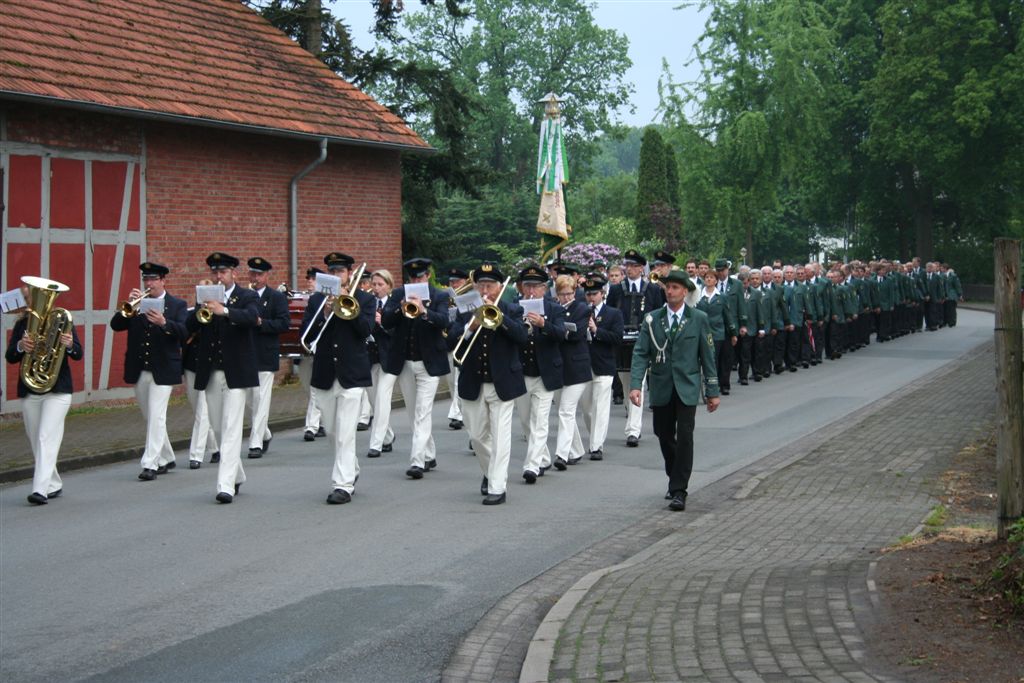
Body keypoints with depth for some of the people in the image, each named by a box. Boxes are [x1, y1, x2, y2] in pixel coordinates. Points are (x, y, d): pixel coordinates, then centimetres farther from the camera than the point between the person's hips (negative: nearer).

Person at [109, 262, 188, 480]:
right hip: (139, 371, 5)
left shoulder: (177, 305, 0)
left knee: (156, 417, -11)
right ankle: (166, 458, 28)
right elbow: (115, 325, -3)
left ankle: (150, 464, -11)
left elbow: (184, 332, -15)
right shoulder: (136, 303, 9)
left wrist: (163, 323, -31)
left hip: (163, 370, -5)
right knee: (151, 418, 14)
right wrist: (128, 309, -20)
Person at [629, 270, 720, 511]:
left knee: (684, 437, -10)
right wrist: (635, 385, -15)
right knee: (664, 436, 10)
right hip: (661, 388, 2)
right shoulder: (652, 319, 3)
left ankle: (679, 491, -6)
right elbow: (641, 354, -2)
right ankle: (675, 478, 32)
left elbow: (707, 356, 2)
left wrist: (712, 391, 1)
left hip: (687, 388, -2)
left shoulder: (698, 319, 0)